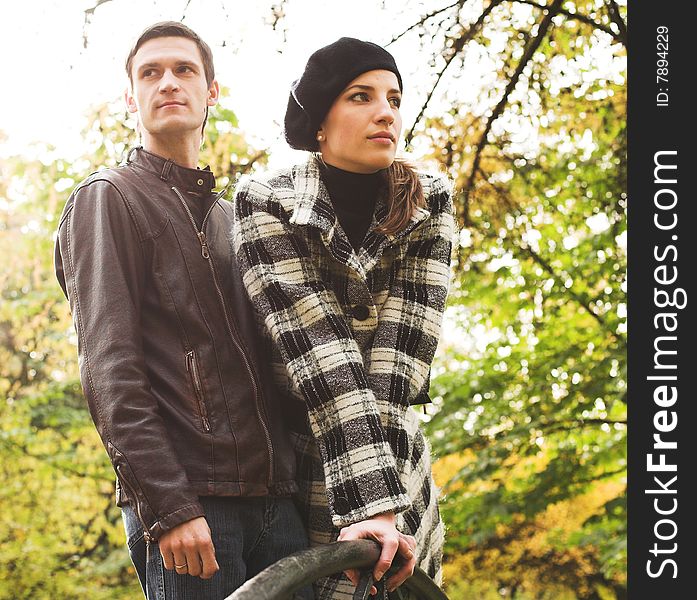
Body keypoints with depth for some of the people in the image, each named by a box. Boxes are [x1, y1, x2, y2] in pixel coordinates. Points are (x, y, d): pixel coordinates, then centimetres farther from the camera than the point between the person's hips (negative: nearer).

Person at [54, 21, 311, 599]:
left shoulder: (232, 217, 23)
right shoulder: (108, 199, 1)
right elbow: (108, 371, -10)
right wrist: (169, 507, -19)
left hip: (276, 499, 6)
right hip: (188, 503, -6)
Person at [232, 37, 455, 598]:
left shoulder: (427, 201, -5)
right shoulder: (265, 202, -13)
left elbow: (405, 344, -16)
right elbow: (319, 353, -24)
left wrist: (386, 501, -26)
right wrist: (368, 501, -32)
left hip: (394, 458, 3)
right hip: (290, 462, -2)